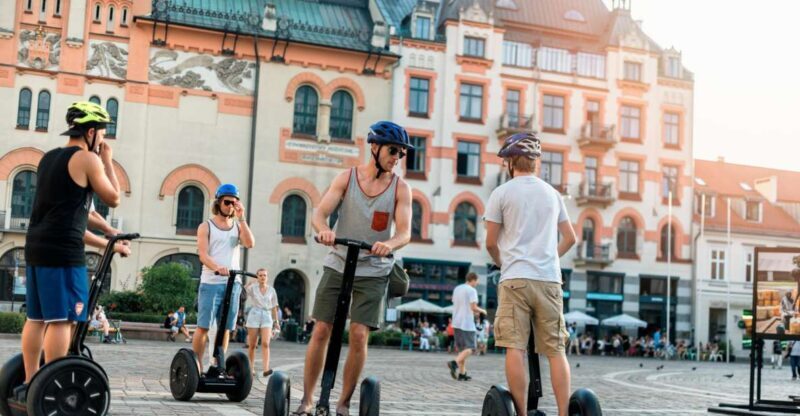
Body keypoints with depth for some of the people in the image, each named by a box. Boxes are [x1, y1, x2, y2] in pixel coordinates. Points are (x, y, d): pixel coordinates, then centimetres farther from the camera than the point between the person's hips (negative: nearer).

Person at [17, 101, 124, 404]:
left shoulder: (49, 158, 19)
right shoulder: (87, 159, -6)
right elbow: (113, 199, 2)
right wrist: (107, 161, 9)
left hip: (37, 245, 9)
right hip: (63, 250, -9)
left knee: (37, 318, 10)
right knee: (62, 320, -7)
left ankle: (29, 385, 14)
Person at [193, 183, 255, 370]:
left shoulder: (238, 226, 15)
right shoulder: (206, 227, 5)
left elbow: (250, 244, -5)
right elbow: (203, 255, -10)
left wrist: (241, 218, -6)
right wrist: (217, 268, -30)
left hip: (232, 283, 4)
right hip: (211, 283, -4)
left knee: (225, 328, 5)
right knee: (203, 326, -6)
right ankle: (196, 366, -3)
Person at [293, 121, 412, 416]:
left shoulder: (400, 188, -2)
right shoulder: (347, 178, -1)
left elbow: (404, 232, -11)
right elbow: (320, 212, -10)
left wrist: (389, 244, -34)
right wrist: (323, 230, -33)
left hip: (373, 271, -1)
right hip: (338, 265, 1)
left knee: (359, 335, -8)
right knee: (321, 330, -1)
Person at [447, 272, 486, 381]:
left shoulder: (456, 289, 15)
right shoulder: (472, 290, -7)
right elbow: (474, 307, -14)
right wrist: (482, 311, 6)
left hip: (456, 323, 7)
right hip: (467, 323, -7)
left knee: (462, 348, 12)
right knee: (469, 348, -5)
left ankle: (462, 373, 6)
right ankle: (455, 363, -28)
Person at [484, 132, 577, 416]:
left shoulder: (502, 193, 2)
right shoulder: (552, 193, 15)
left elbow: (491, 243, 3)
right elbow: (570, 238, 20)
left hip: (515, 279, -4)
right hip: (549, 279, 4)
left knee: (515, 348, -5)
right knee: (556, 350, 6)